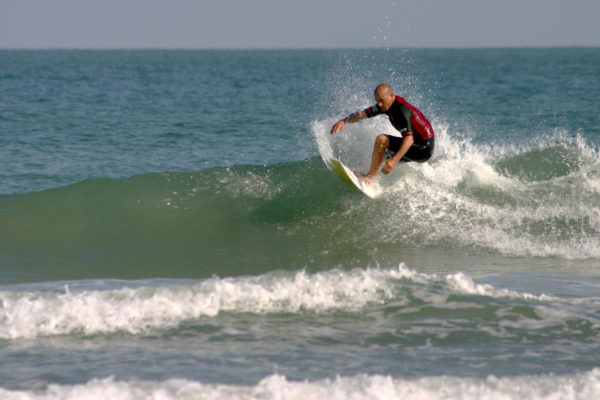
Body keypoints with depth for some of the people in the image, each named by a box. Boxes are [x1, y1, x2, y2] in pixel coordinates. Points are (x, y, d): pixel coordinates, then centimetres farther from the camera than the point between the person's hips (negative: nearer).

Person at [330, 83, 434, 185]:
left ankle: (371, 176, -13)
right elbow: (362, 114, 5)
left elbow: (409, 139, -34)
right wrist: (343, 121, -13)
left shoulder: (402, 110, -25)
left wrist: (394, 160, -45)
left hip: (422, 150, -10)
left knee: (381, 140, -19)